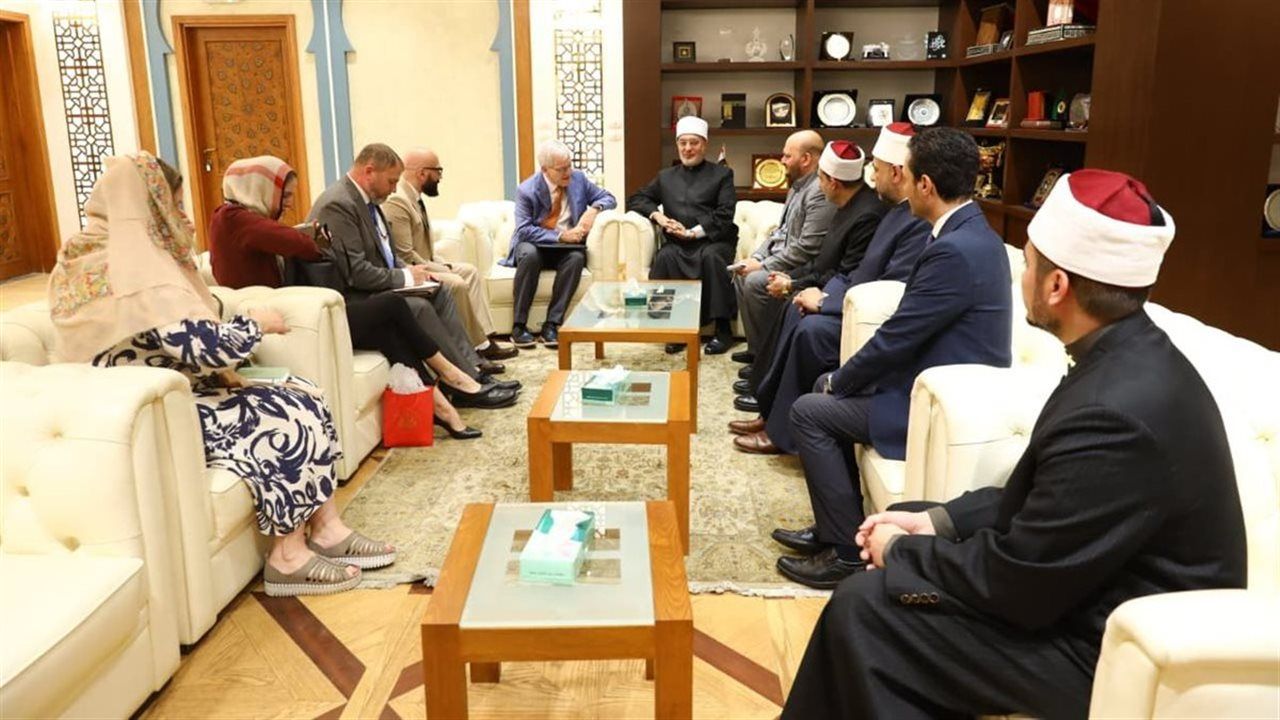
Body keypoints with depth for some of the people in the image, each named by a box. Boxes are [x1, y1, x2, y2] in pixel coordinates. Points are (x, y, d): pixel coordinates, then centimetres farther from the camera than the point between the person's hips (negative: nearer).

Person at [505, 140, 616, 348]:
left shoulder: (578, 179, 1)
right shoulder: (527, 190, -10)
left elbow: (608, 198, 9)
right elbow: (524, 230, -17)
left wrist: (594, 209, -14)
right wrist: (560, 236, -24)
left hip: (566, 248, 2)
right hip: (534, 245, -2)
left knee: (577, 257, -32)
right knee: (529, 254, -37)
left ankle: (552, 324, -27)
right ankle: (518, 325, -28)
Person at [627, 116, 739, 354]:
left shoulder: (722, 174, 11)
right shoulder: (666, 177, 23)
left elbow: (724, 215, -1)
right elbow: (636, 199, 21)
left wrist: (693, 232, -14)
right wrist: (656, 214, 0)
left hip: (712, 240, -2)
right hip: (677, 244, 2)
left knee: (712, 256, -36)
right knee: (664, 257, -32)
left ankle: (723, 329, -29)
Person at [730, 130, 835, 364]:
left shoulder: (820, 193, -20)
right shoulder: (797, 186, 14)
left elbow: (807, 248, -25)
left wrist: (764, 266, -19)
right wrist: (756, 257, 3)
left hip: (803, 268, -11)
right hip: (781, 257, 11)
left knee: (755, 281, -25)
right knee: (741, 274, 8)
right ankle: (755, 348, 11)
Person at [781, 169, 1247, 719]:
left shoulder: (1114, 416, -31)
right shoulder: (1132, 358, 0)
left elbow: (1016, 588, -23)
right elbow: (1040, 495, 10)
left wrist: (903, 550, -8)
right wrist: (937, 522, 2)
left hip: (1107, 650, -9)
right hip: (1084, 583, 9)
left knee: (864, 607, -10)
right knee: (896, 545, 12)